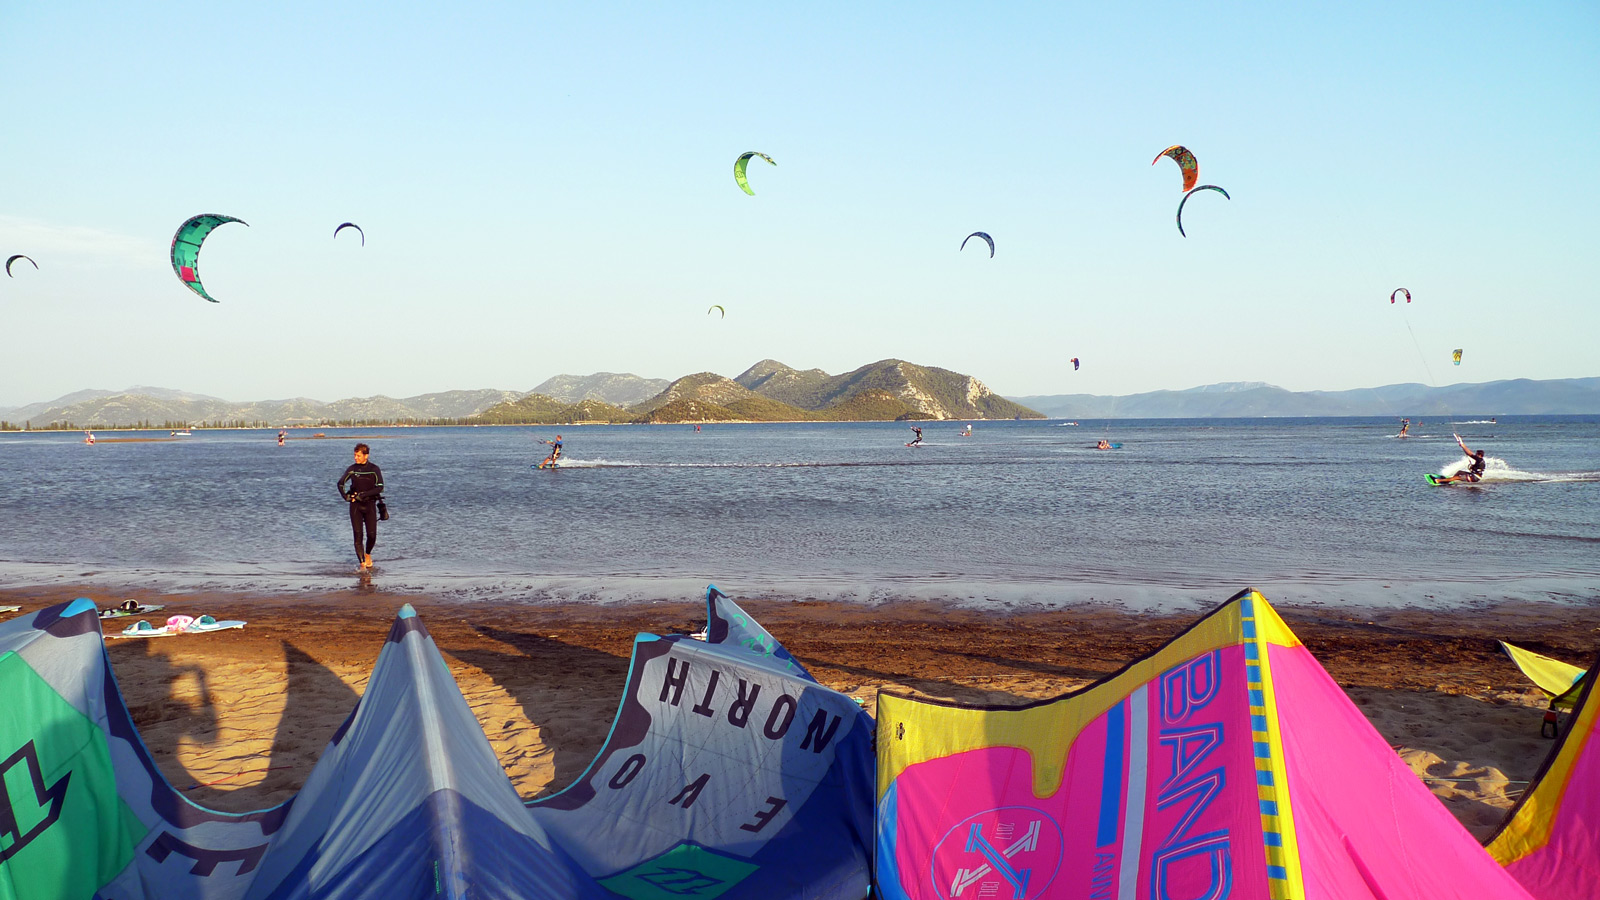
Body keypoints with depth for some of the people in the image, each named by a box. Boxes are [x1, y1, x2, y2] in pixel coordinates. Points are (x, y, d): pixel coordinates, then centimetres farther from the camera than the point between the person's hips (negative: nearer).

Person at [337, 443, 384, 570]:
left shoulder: (374, 469, -3)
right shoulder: (352, 469, 3)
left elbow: (380, 487, -10)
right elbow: (340, 483, 2)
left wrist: (363, 494, -18)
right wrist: (345, 496, -13)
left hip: (370, 504, -1)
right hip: (355, 504, 1)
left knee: (372, 535, -4)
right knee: (357, 535, -6)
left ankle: (368, 554, 27)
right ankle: (362, 563, -3)